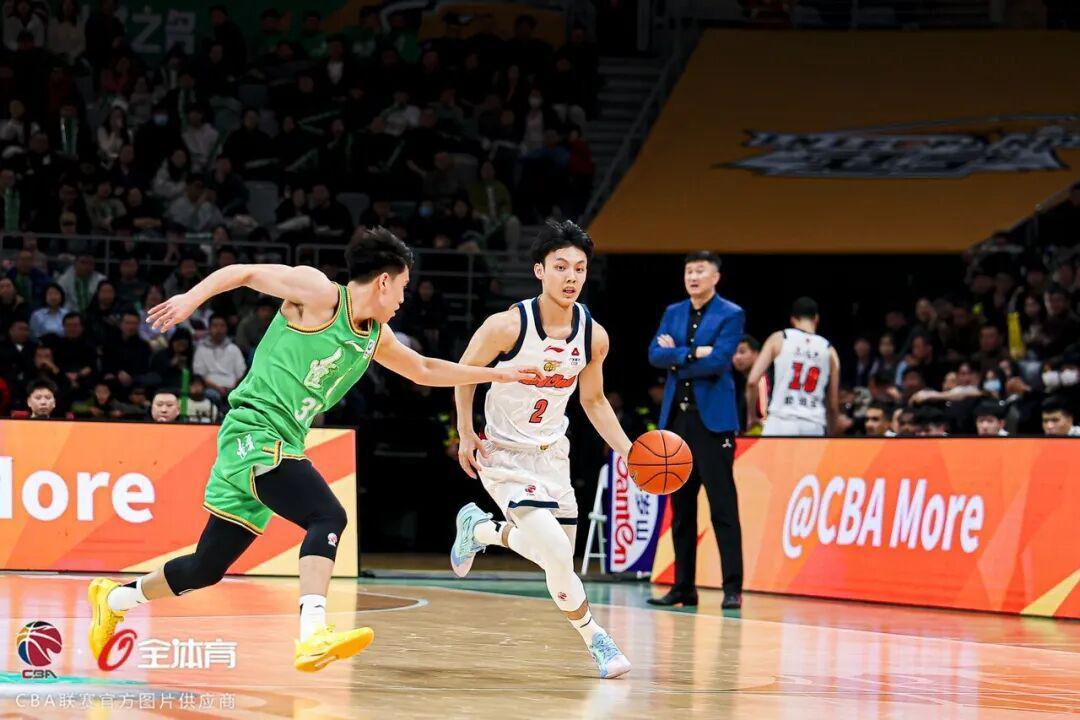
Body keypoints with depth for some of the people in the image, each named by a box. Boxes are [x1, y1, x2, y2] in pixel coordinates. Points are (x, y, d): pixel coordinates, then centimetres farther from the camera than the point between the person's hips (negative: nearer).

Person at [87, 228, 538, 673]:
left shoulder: (376, 337, 17)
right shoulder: (319, 292, -6)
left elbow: (424, 371, 31)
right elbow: (244, 273, -3)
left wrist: (495, 374, 31)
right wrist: (192, 298, -16)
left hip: (283, 446, 9)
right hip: (255, 430, -9)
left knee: (207, 569, 12)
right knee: (328, 516, -28)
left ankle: (115, 598, 32)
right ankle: (314, 632, -41)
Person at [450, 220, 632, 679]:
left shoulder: (594, 336, -7)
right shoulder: (507, 326, -22)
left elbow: (593, 400, 9)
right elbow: (464, 373, -5)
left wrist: (629, 452, 0)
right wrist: (465, 435, -10)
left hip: (552, 452, 6)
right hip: (504, 456, -6)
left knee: (556, 554, 14)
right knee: (557, 555, -24)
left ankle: (480, 529, 40)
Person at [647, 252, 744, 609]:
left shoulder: (731, 315, -2)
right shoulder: (673, 313, 15)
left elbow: (717, 362, -14)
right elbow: (655, 354, 2)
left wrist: (676, 358, -5)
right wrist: (691, 353, -12)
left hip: (712, 418, -6)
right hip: (676, 417, 6)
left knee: (723, 506, -8)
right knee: (681, 506, 8)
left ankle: (733, 588, -9)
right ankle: (683, 587, 12)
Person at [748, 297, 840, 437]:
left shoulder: (779, 339, 5)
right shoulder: (829, 351, 12)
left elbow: (752, 381, -2)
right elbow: (833, 404, 15)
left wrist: (752, 417, 11)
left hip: (781, 423, -2)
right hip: (814, 426, 2)